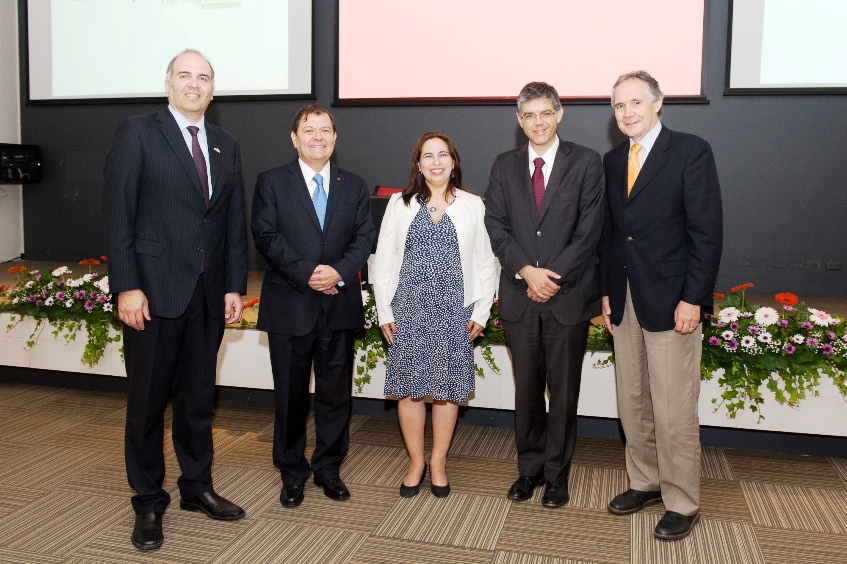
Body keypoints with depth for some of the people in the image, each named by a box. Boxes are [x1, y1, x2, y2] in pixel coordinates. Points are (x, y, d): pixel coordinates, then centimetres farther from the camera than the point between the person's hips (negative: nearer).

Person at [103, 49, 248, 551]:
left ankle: (197, 486, 31)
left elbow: (236, 223, 10)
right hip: (153, 290, -4)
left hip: (209, 294, 4)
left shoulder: (227, 146, 12)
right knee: (148, 400, 6)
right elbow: (118, 215, -7)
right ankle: (149, 503, 22)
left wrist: (235, 286, 4)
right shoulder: (137, 134, -1)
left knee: (198, 396, 14)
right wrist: (127, 287, -13)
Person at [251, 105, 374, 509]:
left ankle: (328, 468, 26)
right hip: (289, 306, -2)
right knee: (290, 395, 8)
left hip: (340, 306, 2)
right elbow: (265, 236, -7)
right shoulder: (271, 183, 3)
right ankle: (292, 473, 23)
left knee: (336, 393, 9)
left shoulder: (354, 186, 11)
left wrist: (339, 271, -15)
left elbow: (364, 237, 3)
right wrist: (307, 273, -17)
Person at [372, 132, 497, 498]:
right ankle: (416, 462, 20)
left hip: (455, 310, 0)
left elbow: (486, 264, 5)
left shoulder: (473, 206, 5)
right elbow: (383, 260, 6)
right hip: (409, 309, 0)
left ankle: (438, 463, 22)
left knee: (448, 387, 6)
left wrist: (481, 312, -1)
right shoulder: (400, 204, 6)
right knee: (409, 386, 4)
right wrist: (384, 311, 1)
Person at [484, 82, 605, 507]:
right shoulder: (505, 166, 9)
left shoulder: (586, 162, 0)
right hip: (519, 297, 2)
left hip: (569, 296, -2)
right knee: (526, 389, 11)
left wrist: (553, 277, -13)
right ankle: (530, 468, 27)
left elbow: (589, 230, -6)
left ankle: (556, 474, 23)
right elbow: (496, 227, 2)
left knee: (564, 392, 7)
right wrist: (526, 272, -12)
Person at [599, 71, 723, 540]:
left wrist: (693, 299, -14)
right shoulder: (612, 161, 12)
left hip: (672, 301, -6)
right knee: (632, 404, 13)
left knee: (674, 412, 0)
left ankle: (682, 503, 16)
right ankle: (645, 483, 29)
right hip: (625, 302, 6)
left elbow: (707, 232, -10)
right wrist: (606, 292, 9)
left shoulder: (691, 152, -6)